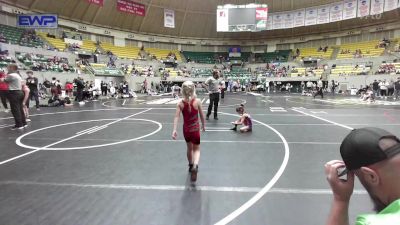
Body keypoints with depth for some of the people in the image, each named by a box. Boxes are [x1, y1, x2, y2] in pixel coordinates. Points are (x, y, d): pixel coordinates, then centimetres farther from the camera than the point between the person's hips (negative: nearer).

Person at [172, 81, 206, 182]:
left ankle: (191, 166, 43)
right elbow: (202, 115, -4)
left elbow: (176, 117, -18)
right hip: (195, 129, -2)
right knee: (196, 149, 11)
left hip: (186, 129, 2)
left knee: (189, 148, 24)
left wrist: (174, 130, -21)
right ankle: (195, 166, -17)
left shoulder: (180, 103, -10)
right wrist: (203, 125, 11)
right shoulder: (197, 101, -13)